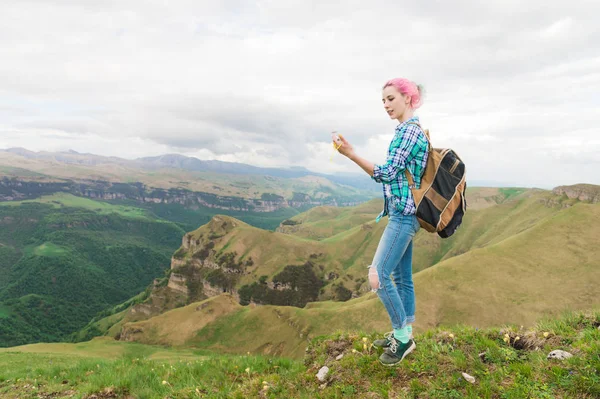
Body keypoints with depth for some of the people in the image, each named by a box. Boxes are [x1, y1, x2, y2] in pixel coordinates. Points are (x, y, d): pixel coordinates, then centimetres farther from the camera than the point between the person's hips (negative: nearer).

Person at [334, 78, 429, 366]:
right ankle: (403, 333, 24)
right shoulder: (410, 129, 17)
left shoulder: (409, 130, -14)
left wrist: (351, 154, -23)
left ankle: (403, 336, 2)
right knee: (401, 276, 14)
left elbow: (387, 173, -19)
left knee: (378, 275, -10)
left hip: (403, 214, -10)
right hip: (405, 213, 10)